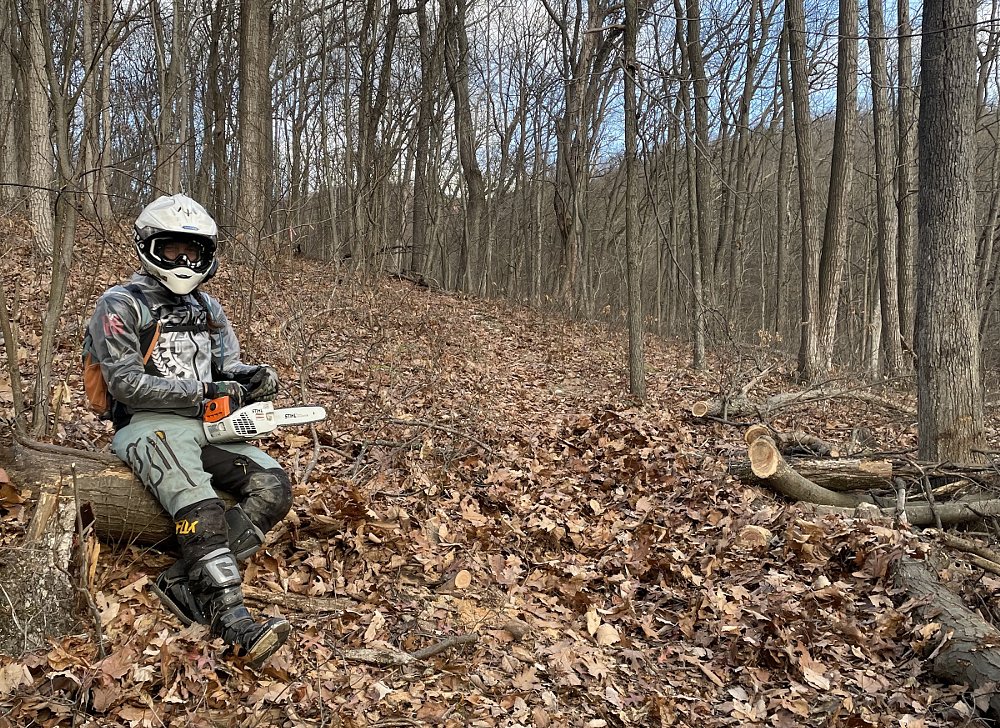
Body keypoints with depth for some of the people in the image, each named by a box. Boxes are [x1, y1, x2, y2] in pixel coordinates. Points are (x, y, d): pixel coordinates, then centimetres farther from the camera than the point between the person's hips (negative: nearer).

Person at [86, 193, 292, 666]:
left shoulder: (207, 309, 20)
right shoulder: (120, 305, 0)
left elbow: (227, 370, 17)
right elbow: (126, 383, -11)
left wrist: (253, 378, -8)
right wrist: (200, 392, -18)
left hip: (208, 429, 7)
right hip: (150, 428, -6)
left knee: (273, 486, -16)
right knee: (200, 510, -30)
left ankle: (183, 584, -21)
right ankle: (235, 625, -35)